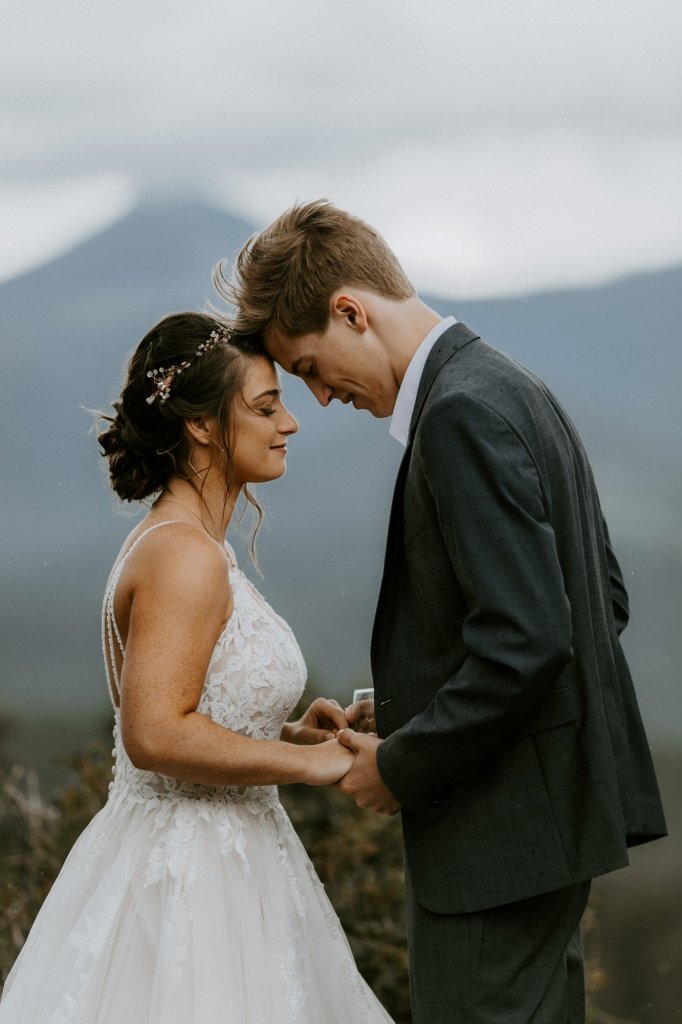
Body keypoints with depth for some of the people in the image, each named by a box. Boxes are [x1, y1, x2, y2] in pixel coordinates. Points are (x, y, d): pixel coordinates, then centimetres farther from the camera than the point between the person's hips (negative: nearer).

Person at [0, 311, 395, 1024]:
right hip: (189, 884, -10)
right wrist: (310, 762, -18)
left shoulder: (164, 543, 13)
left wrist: (285, 734, 9)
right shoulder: (187, 556, -18)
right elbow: (155, 735, -25)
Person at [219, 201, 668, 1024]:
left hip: (500, 830, -11)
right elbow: (602, 598, 19)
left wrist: (403, 766, -14)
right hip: (556, 797, 11)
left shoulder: (463, 415, -18)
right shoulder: (514, 390, 13)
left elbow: (525, 640, -26)